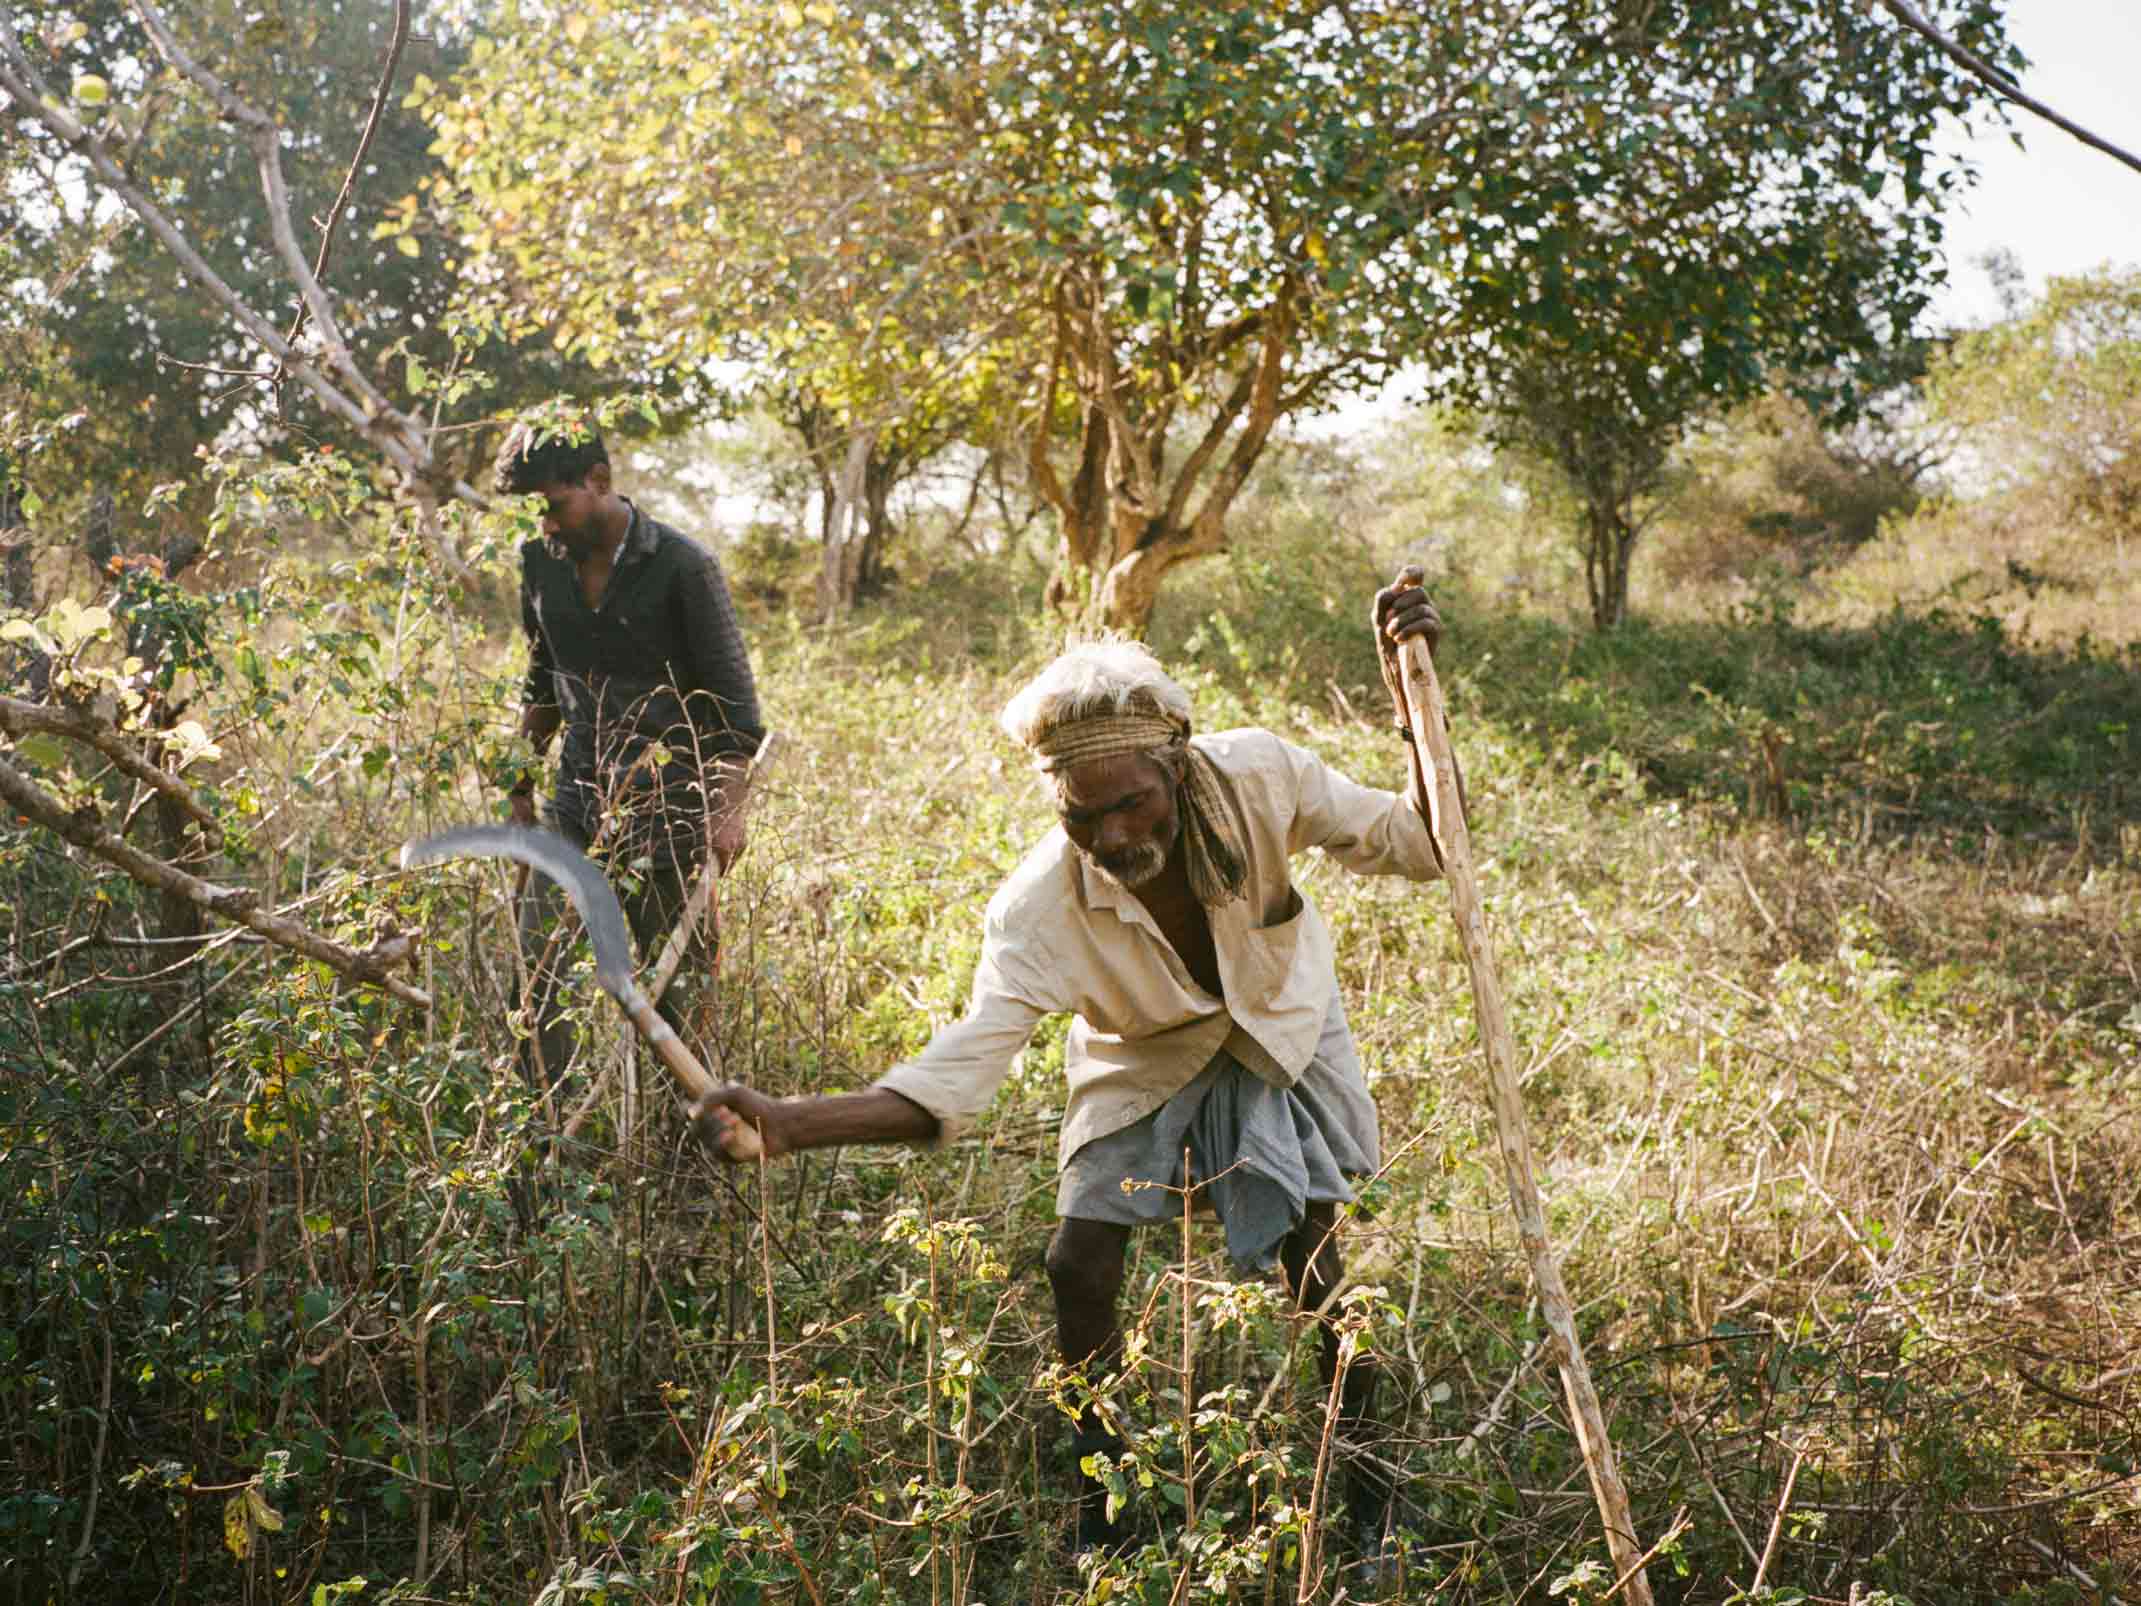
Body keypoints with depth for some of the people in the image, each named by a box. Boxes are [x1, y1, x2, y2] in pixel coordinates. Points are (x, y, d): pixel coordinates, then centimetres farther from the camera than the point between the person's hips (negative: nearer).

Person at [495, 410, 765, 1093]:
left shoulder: (682, 566, -11)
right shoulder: (540, 561, 5)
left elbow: (733, 695, -8)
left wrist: (728, 808, -14)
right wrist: (523, 777, 17)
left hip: (666, 804, -5)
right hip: (577, 797, 5)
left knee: (678, 986, 2)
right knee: (537, 974, 0)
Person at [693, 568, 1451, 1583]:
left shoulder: (1259, 777, -32)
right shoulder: (1040, 904, -34)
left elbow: (1415, 849, -20)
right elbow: (954, 1078, -39)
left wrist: (1415, 706, -34)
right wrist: (788, 1124, -53)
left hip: (1277, 1037, 0)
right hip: (1140, 1062, 0)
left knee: (1316, 1267, -7)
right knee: (1078, 1269, -8)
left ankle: (1369, 1514, 18)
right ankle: (1100, 1525, 16)